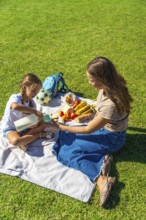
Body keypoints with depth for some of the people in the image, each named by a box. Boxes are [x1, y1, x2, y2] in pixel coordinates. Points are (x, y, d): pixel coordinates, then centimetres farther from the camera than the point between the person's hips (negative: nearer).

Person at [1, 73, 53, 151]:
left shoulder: (31, 102, -4)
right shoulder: (15, 98, -25)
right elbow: (15, 106, -52)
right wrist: (35, 111, -51)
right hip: (11, 129, -6)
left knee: (43, 123, -7)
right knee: (16, 141, -39)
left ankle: (23, 139, -15)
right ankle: (38, 135, -16)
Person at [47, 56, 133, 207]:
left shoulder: (111, 103, -36)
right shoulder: (110, 86, -12)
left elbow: (89, 130, -23)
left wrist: (60, 127, -15)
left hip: (112, 138, -8)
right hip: (105, 127, 9)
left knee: (67, 148, -13)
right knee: (65, 138, 1)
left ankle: (101, 180, -18)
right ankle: (102, 161, -10)